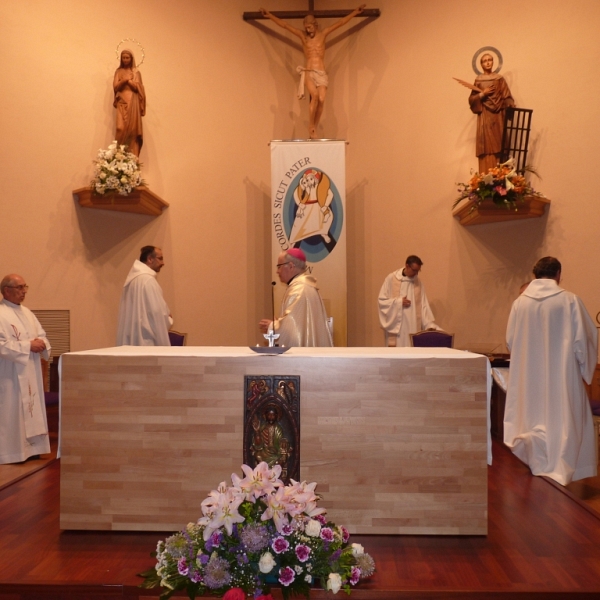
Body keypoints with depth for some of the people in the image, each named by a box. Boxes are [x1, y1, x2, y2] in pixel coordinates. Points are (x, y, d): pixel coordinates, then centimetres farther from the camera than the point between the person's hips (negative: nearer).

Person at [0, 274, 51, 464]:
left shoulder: (27, 313, 14)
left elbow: (42, 335, 15)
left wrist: (41, 344, -7)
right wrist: (28, 345, -20)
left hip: (30, 374, 8)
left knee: (31, 409, 11)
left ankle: (30, 448, 20)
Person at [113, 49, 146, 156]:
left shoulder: (136, 72, 9)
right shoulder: (118, 72, 13)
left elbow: (137, 87, -2)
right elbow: (115, 87, 3)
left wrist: (128, 80, -10)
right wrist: (124, 80, -12)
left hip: (133, 103, -1)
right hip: (122, 103, 1)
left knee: (133, 128, -6)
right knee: (121, 128, -12)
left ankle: (133, 155, -6)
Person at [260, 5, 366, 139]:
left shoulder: (323, 34, 12)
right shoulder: (302, 35, 10)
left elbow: (341, 22, 11)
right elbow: (284, 25, 8)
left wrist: (355, 12, 10)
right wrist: (269, 15, 4)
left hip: (322, 73, 2)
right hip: (308, 72, -2)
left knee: (321, 99, -19)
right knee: (314, 95, -28)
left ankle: (314, 128, -9)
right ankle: (311, 127, -20)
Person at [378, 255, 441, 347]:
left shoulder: (418, 282, 7)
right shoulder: (391, 279, -3)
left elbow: (424, 305, 4)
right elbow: (382, 300, -3)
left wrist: (430, 325, -5)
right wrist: (399, 302, -13)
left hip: (413, 326, 3)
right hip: (395, 327, -3)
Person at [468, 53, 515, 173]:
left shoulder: (499, 78, 7)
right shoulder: (478, 80, 8)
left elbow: (506, 96, 2)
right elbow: (472, 99, 4)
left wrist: (511, 105, -15)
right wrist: (483, 94, -11)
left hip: (497, 115, 0)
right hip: (484, 116, 0)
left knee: (497, 144, -3)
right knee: (486, 145, -5)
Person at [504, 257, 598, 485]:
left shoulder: (520, 302, -3)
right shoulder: (569, 300, -11)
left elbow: (510, 341, 4)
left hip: (529, 378, 3)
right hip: (561, 375, -3)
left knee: (534, 421, 15)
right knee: (563, 422, 8)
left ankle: (536, 467, 24)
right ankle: (561, 470, 13)